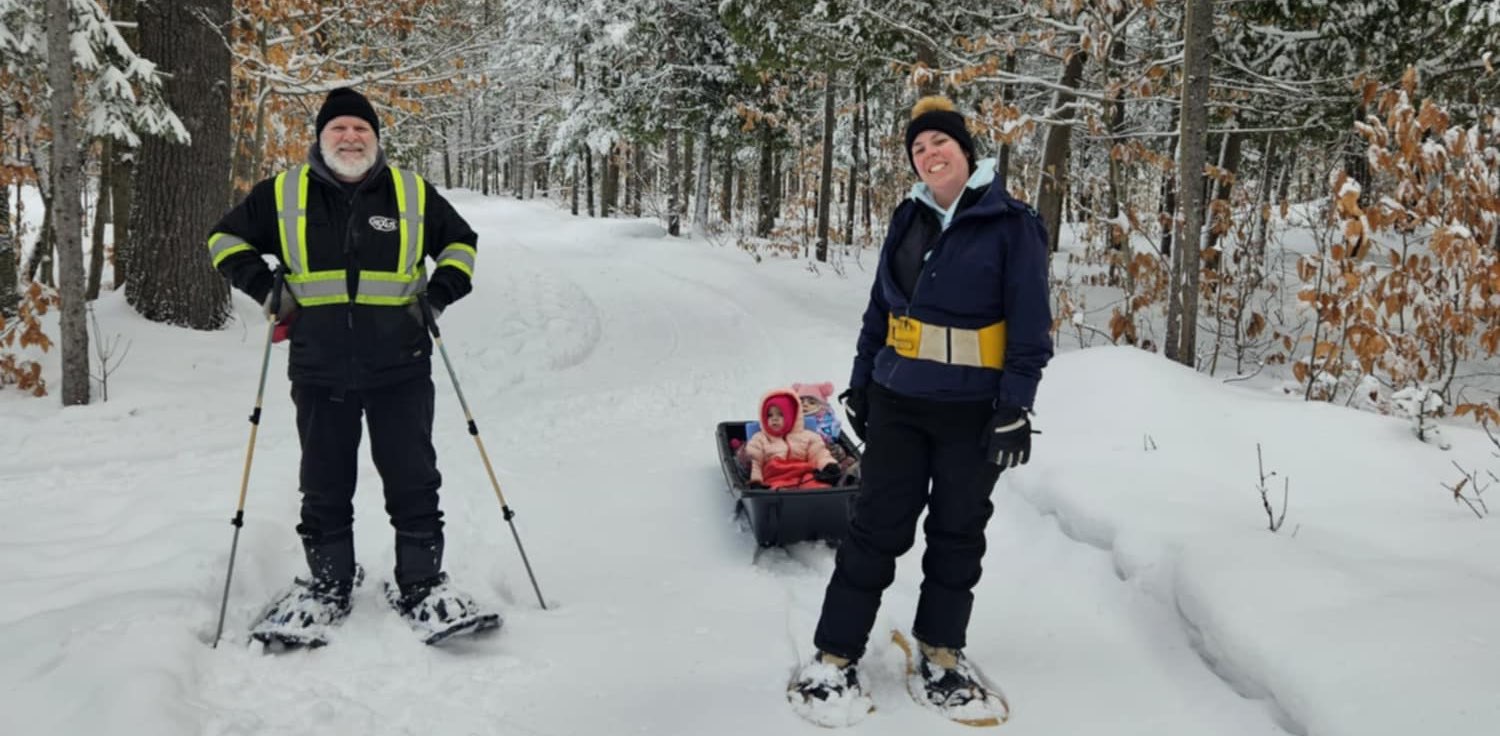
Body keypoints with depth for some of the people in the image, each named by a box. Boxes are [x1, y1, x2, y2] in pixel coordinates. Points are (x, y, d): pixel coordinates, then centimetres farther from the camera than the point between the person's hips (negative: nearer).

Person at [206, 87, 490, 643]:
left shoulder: (413, 194, 4)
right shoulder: (283, 195, 4)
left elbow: (460, 243, 17)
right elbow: (226, 238, 15)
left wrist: (440, 293, 0)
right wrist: (263, 285, -2)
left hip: (401, 371, 0)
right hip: (319, 374, 1)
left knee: (413, 482, 3)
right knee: (324, 488, 10)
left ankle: (422, 583, 16)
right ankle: (328, 585, 25)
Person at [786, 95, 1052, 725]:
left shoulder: (1012, 225, -7)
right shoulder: (910, 218, 7)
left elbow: (1030, 328, -9)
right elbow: (880, 307, 13)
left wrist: (1015, 408, -14)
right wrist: (860, 383, 11)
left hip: (973, 412, -3)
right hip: (897, 403, 3)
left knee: (957, 534, 11)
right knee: (875, 528, 4)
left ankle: (940, 656, 27)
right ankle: (835, 658, 13)